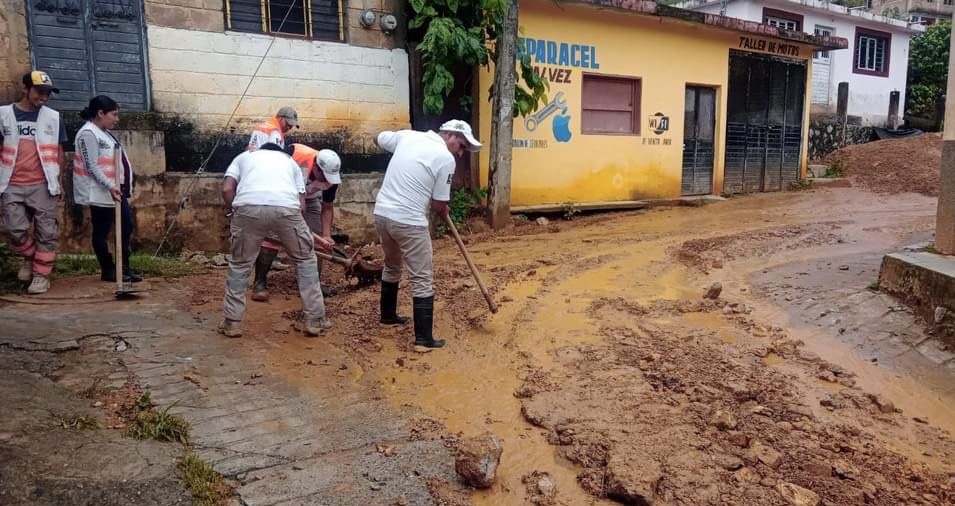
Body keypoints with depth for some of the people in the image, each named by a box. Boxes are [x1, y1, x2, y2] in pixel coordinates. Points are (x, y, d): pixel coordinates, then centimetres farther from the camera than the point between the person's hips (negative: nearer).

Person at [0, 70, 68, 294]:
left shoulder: (53, 118, 6)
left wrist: (58, 180, 8)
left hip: (43, 185, 0)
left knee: (46, 231, 0)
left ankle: (41, 274, 9)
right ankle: (30, 257, 25)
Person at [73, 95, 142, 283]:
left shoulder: (104, 133, 16)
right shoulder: (88, 134, -14)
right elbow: (92, 167, -21)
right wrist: (110, 187, -26)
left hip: (117, 191, 10)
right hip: (101, 193, -10)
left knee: (127, 226, 10)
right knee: (102, 231, 1)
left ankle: (124, 268, 18)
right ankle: (108, 271, 9)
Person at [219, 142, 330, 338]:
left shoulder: (244, 156, 34)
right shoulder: (290, 161, 35)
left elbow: (226, 189, 16)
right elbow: (301, 203, 24)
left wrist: (237, 212, 31)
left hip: (249, 206, 0)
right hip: (286, 207, 0)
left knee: (239, 264, 21)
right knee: (305, 259, 20)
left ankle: (232, 322, 25)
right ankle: (315, 320, 21)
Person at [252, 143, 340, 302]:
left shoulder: (331, 175, -26)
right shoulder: (294, 154, -40)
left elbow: (327, 207, -11)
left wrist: (326, 235, -20)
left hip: (309, 199, 4)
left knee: (315, 238, -1)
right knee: (270, 235, -14)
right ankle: (260, 283, -6)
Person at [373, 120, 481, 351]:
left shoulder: (407, 136, 8)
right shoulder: (445, 158, -10)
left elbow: (381, 138, 28)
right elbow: (439, 205, -7)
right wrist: (445, 215, 16)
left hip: (382, 213, 8)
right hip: (409, 222, -8)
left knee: (392, 267, 28)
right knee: (421, 280, 1)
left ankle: (388, 315, 44)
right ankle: (424, 339, 3)